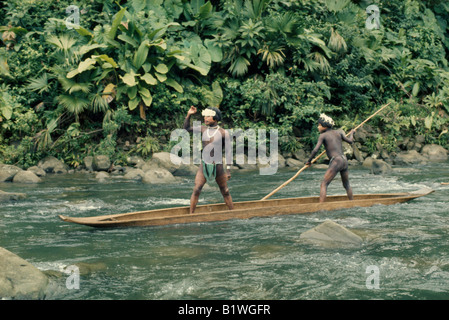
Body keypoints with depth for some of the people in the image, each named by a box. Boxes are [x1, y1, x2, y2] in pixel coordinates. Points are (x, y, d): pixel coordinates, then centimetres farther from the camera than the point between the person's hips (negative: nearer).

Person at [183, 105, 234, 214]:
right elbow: (187, 128, 10)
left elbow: (228, 152, -7)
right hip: (204, 166, 2)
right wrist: (188, 114, -5)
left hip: (218, 167, -2)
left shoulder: (223, 133, -7)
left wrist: (228, 170, -12)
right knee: (196, 190, -10)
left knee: (225, 192, 7)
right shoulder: (203, 129, 4)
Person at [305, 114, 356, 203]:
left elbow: (315, 150, -8)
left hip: (335, 161, -6)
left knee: (323, 184, -8)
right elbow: (350, 141, 17)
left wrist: (309, 161, 5)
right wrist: (351, 133, 37)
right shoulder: (338, 132, 13)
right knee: (347, 185, 24)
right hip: (344, 160, 6)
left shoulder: (323, 135, 0)